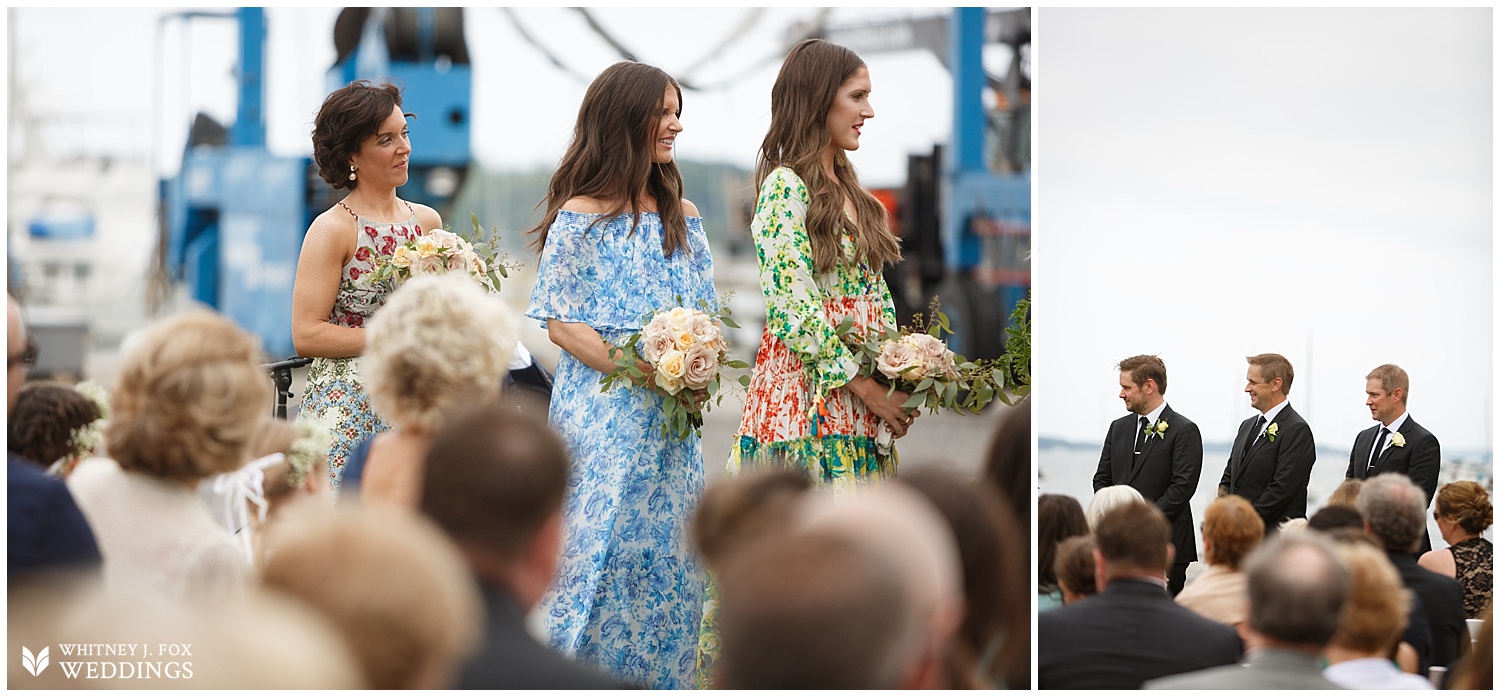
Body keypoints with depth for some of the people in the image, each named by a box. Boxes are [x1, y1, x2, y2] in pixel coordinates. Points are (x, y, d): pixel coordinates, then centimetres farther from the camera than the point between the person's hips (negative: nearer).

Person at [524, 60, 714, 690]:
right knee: (601, 544, -6)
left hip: (670, 418, 5)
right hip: (603, 415, -5)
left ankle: (659, 678, 15)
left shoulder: (681, 216, 12)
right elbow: (560, 323, -8)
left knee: (668, 553, 5)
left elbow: (704, 313, 14)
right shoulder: (581, 216, -5)